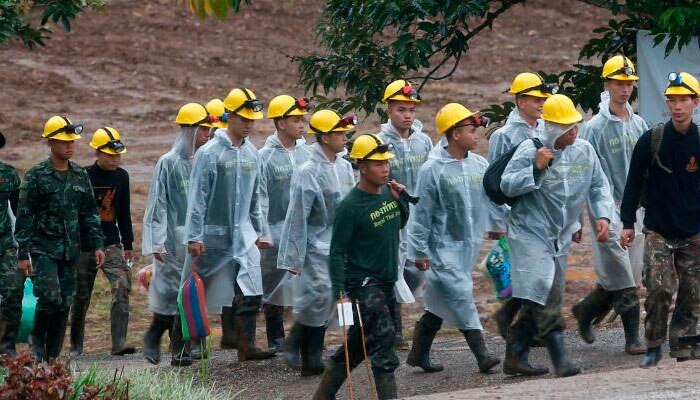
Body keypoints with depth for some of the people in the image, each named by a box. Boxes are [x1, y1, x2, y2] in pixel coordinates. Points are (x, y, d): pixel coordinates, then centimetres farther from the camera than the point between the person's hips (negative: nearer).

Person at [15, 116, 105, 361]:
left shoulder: (80, 176, 11)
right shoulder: (36, 176, -4)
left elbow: (89, 214, 17)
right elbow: (24, 217, -5)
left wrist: (97, 245, 8)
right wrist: (23, 254, -10)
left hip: (70, 250, 5)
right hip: (43, 248, -5)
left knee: (64, 304, 3)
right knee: (50, 296, -19)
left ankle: (52, 357, 10)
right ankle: (37, 337, 6)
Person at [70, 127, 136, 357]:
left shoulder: (121, 177, 7)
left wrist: (128, 246, 18)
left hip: (111, 243, 3)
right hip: (84, 245, -3)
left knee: (122, 286, -17)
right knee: (81, 296, 6)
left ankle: (119, 342, -21)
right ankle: (76, 345, 22)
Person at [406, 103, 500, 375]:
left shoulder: (480, 165, 4)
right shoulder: (433, 169, -13)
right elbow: (421, 213, -9)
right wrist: (418, 251, -8)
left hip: (469, 245, 6)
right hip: (444, 245, -6)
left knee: (439, 303, 13)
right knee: (461, 296, -12)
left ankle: (419, 354, 23)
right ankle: (482, 354, -12)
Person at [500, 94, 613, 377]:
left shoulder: (585, 151, 4)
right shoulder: (529, 150, -11)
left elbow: (599, 186, 12)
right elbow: (506, 186, -14)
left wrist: (603, 216, -3)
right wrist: (536, 168, -24)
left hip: (560, 237, 6)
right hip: (530, 233, -6)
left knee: (536, 301, 11)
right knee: (545, 294, -18)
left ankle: (515, 358, 20)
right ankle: (560, 360, -21)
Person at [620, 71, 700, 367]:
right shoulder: (651, 141, -5)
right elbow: (634, 183, 1)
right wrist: (627, 223, -1)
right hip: (658, 231, -2)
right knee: (659, 289, -13)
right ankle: (653, 346, 1)